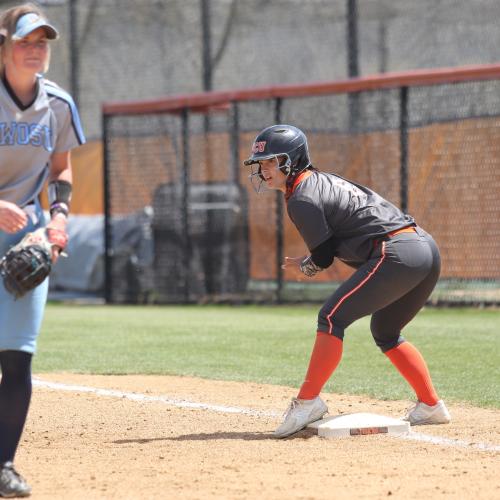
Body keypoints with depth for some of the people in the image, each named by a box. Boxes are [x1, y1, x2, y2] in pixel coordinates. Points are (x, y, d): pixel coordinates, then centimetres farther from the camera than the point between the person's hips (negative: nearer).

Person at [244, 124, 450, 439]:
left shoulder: (301, 199, -5)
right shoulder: (325, 179, 22)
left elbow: (323, 256, -3)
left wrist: (303, 268, 18)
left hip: (396, 253, -10)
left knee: (333, 318, -10)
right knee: (385, 332, 24)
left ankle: (308, 401, -13)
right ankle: (431, 407, 24)